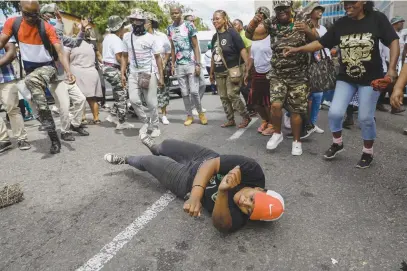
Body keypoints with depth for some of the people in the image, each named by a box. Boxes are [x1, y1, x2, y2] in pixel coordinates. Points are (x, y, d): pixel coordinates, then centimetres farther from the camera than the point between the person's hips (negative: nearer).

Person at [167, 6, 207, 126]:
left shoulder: (189, 25, -3)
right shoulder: (169, 29, 8)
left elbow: (196, 46, -5)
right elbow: (173, 48, 14)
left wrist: (198, 64, -13)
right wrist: (172, 64, 9)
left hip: (191, 63, -4)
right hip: (179, 65, 4)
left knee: (194, 91, -8)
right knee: (184, 93, 5)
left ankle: (200, 113, 14)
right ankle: (189, 116, 17)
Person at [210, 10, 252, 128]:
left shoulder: (231, 33, -7)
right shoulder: (215, 37, 12)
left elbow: (243, 50, -11)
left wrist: (247, 68, -18)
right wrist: (211, 72, 19)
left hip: (232, 70, -7)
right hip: (219, 72, 7)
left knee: (232, 95, -13)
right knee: (223, 97, 6)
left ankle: (246, 117, 4)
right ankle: (230, 120, 17)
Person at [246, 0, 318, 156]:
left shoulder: (302, 20, -1)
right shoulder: (270, 23, 1)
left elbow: (316, 41, -2)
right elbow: (250, 36, -5)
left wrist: (308, 31, -23)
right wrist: (253, 23, -26)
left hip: (299, 75, 0)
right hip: (277, 74, 1)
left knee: (295, 110, 2)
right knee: (276, 105, -16)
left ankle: (296, 141, 21)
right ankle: (277, 134, 11)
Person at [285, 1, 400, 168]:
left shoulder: (377, 18, -6)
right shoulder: (341, 24, 1)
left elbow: (393, 41, -7)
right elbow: (321, 43, 0)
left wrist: (391, 68, -19)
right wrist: (298, 49, -11)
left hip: (370, 79, -3)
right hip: (346, 78, 3)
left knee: (365, 118, 2)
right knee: (335, 112, -7)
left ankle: (368, 152, 24)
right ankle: (337, 143, 21)